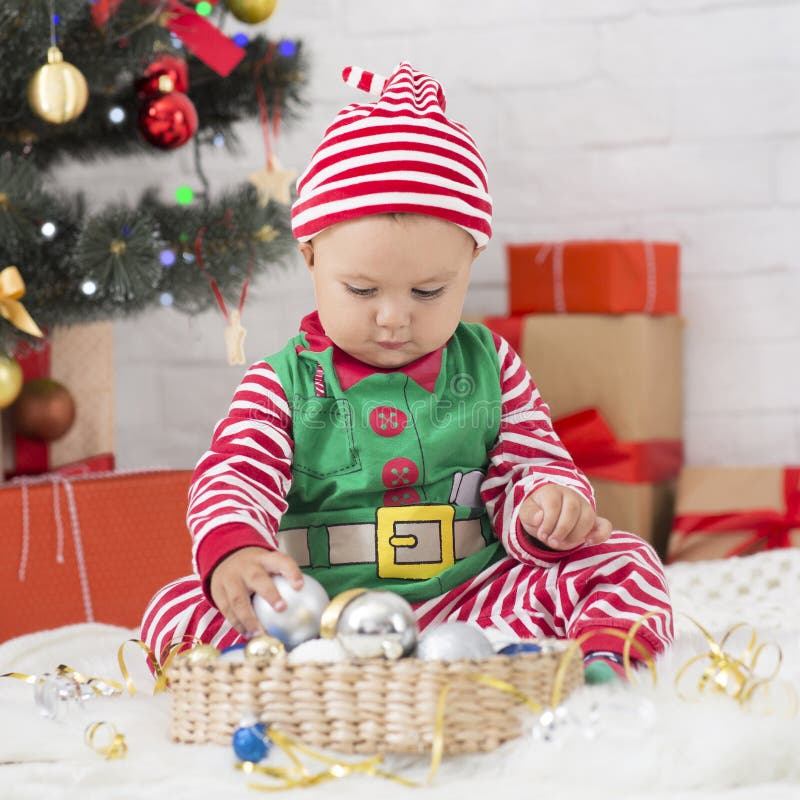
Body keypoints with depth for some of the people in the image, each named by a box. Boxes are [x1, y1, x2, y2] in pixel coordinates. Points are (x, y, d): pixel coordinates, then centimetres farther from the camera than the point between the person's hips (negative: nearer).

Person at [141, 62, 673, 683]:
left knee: (625, 562, -16)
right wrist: (232, 553, -32)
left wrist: (551, 504, -15)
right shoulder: (283, 384, 3)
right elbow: (235, 476, -8)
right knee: (179, 611, -26)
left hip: (466, 602, 2)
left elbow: (530, 467, 11)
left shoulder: (490, 367, 9)